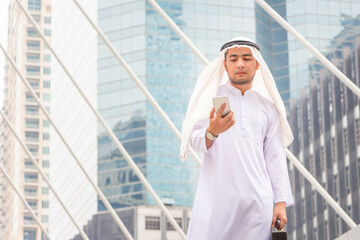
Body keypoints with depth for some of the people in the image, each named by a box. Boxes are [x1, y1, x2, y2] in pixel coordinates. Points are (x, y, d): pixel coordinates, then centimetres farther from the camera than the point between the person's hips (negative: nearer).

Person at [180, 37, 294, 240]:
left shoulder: (268, 107, 18)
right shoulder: (211, 97, 9)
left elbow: (276, 157, 15)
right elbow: (196, 142, -1)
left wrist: (281, 202, 5)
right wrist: (212, 131, -25)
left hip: (257, 200, 3)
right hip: (216, 197, -2)